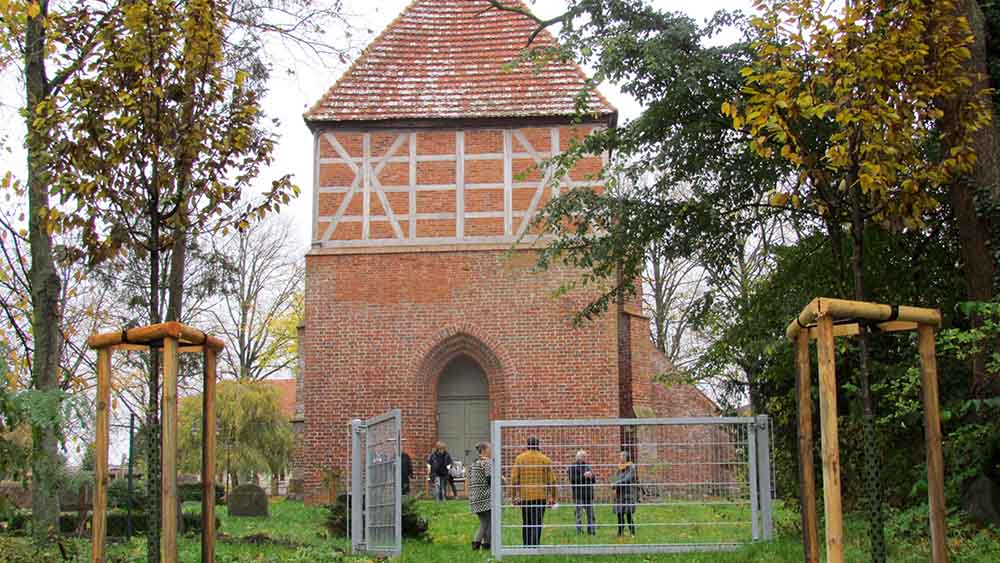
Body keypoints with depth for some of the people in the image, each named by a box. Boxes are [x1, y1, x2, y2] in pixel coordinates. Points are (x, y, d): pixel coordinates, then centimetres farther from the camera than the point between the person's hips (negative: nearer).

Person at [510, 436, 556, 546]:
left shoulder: (519, 458, 2)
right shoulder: (545, 459, -1)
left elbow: (514, 479, 1)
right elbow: (551, 480, -1)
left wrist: (516, 496, 6)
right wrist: (552, 497, 6)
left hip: (524, 496, 2)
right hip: (540, 496, -2)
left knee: (526, 523, 13)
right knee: (537, 523, -1)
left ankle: (526, 546, 16)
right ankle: (535, 545, -12)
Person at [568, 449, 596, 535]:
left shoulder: (587, 466, 16)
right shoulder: (573, 467, -1)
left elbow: (594, 481, 17)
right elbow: (573, 480, -13)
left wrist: (592, 476, -5)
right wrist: (584, 476, -17)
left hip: (588, 495, 5)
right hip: (578, 495, -5)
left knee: (591, 515, 7)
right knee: (579, 515, -3)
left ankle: (592, 532, 13)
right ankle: (579, 532, 1)